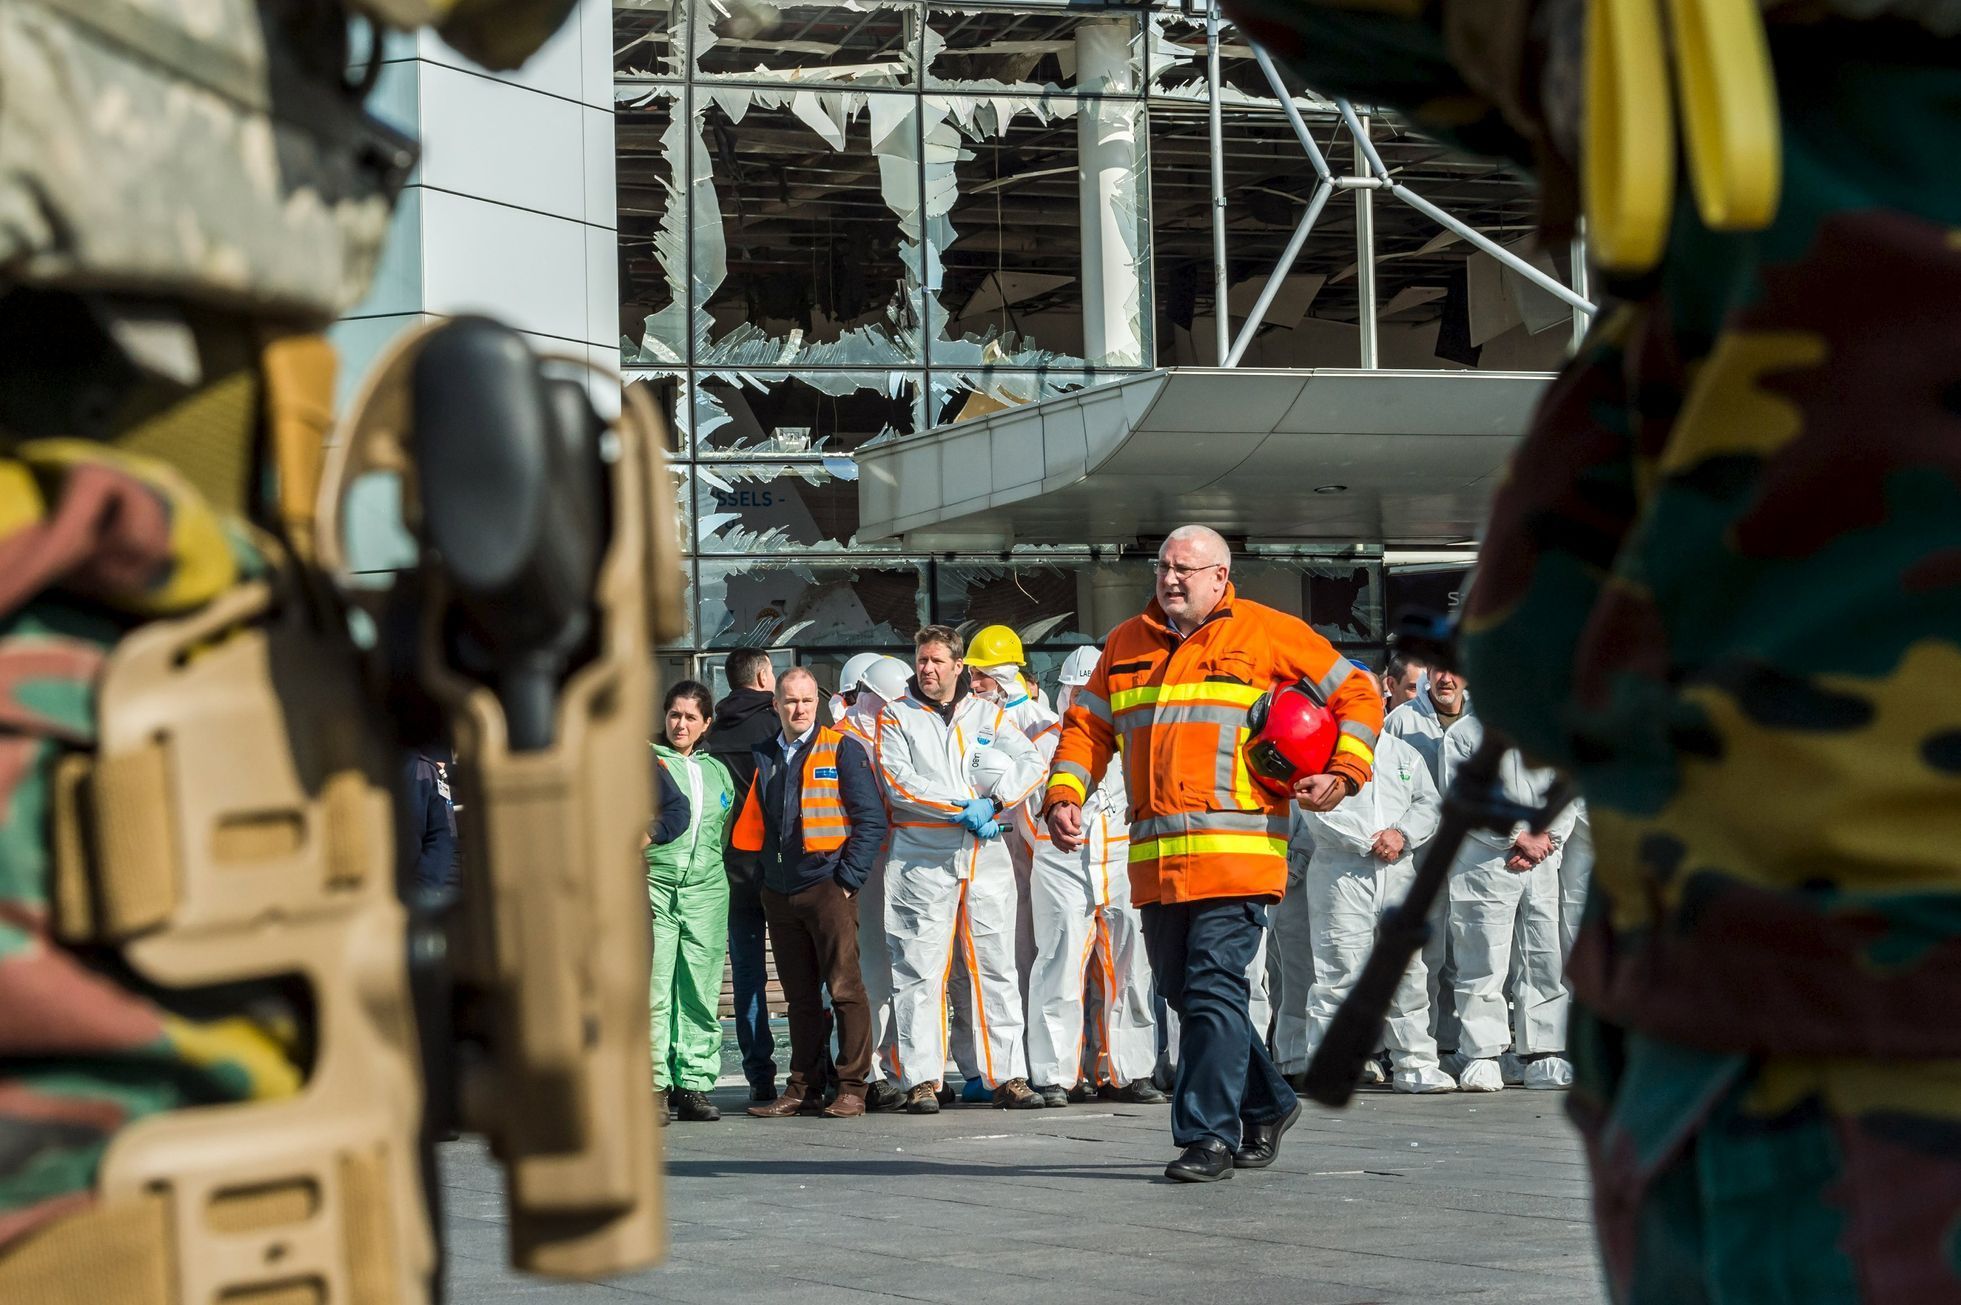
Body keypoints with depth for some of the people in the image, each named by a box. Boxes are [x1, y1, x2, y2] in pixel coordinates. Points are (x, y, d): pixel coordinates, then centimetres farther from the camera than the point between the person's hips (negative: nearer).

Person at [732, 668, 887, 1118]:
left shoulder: (841, 751, 0)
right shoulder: (765, 757, 15)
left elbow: (871, 819, -4)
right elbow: (753, 825, 21)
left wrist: (849, 879, -10)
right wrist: (762, 876, 9)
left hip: (828, 889, -5)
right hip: (780, 893, 5)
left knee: (844, 989, -6)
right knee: (799, 996, 8)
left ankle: (851, 1088, -3)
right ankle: (803, 1087, 11)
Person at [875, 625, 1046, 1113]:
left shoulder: (989, 716, 15)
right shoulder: (896, 717, 7)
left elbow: (1030, 762, 5)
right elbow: (898, 781, -6)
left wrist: (993, 803, -11)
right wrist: (961, 809, -11)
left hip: (985, 854, 3)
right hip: (922, 857, -2)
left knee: (996, 966, 2)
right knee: (920, 968, -5)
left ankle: (1008, 1076, 4)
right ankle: (921, 1079, -3)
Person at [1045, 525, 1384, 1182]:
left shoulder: (1268, 634, 3)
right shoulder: (1125, 645, 18)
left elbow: (1357, 696, 6)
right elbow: (1086, 727, 20)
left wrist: (1343, 773, -7)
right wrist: (1064, 794, 3)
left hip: (1235, 853, -6)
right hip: (1155, 860, 6)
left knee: (1214, 989, -13)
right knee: (1181, 990, 11)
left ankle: (1209, 1134, -9)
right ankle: (1266, 1103, 28)